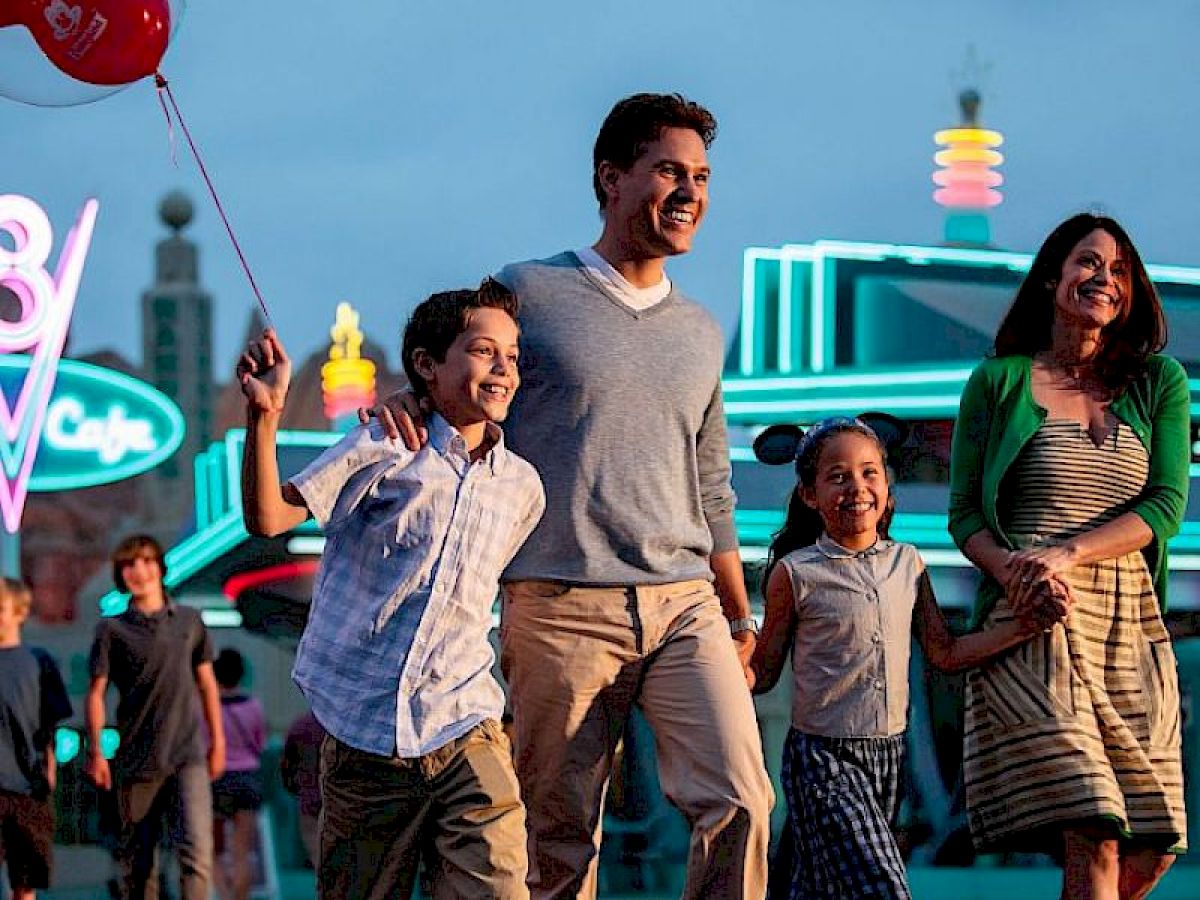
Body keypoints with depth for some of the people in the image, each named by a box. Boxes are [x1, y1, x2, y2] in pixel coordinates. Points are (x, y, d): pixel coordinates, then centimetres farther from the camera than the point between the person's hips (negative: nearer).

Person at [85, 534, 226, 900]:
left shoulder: (190, 621, 10)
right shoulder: (112, 630, 3)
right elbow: (96, 693, 1)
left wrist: (218, 740, 14)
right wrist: (95, 752, -6)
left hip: (188, 757, 0)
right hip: (136, 760, 0)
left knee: (197, 850, -16)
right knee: (136, 859, 5)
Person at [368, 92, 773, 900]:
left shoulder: (699, 334, 19)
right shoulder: (529, 294, 4)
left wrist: (740, 619, 23)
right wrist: (401, 401, -15)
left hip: (685, 606, 4)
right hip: (563, 609, -4)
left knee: (740, 802, -14)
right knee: (561, 835, -2)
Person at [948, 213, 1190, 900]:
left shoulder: (1160, 382, 12)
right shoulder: (1000, 381, 8)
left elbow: (1167, 506, 1)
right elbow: (965, 513, 6)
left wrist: (1068, 553, -14)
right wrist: (1013, 571, -15)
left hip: (1131, 622, 3)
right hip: (1033, 622, -3)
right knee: (1095, 841, -17)